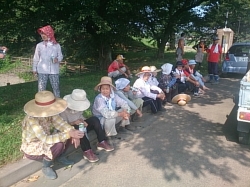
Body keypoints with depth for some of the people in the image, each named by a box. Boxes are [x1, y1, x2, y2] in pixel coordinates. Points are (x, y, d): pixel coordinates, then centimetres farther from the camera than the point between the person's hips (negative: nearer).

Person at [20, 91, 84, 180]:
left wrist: (72, 132, -38)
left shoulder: (49, 112, -16)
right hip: (31, 149, -7)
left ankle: (60, 157, 11)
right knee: (58, 144, -31)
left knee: (66, 131, -11)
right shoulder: (32, 120, -36)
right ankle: (46, 167, -4)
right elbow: (46, 139, -43)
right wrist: (69, 134, -47)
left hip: (44, 140, 7)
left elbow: (60, 124, -19)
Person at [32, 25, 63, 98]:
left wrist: (57, 59, -16)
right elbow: (36, 58, 7)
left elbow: (60, 56, 7)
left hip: (54, 70, 0)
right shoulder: (39, 45, 2)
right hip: (42, 70, 0)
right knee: (41, 89, 5)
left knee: (56, 87, 7)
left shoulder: (57, 45, 0)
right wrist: (34, 69, 8)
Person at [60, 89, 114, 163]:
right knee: (78, 127, -39)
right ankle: (87, 151, -38)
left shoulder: (78, 105, -5)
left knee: (94, 119, -18)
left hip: (79, 126, 6)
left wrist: (82, 121, -18)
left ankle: (102, 142, -20)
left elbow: (80, 116, 5)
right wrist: (73, 123, -37)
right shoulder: (64, 109, -22)